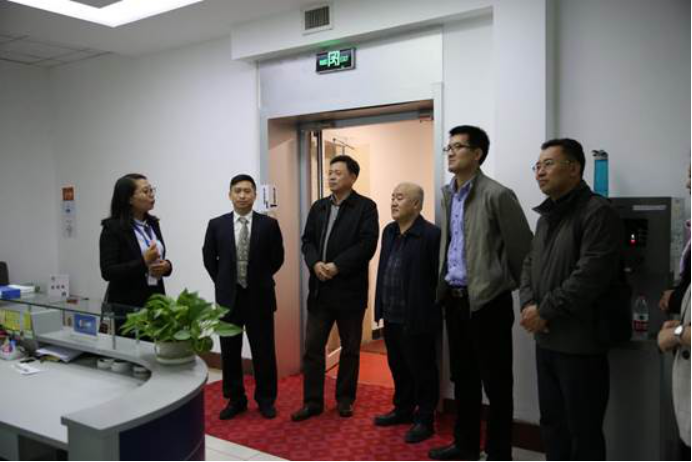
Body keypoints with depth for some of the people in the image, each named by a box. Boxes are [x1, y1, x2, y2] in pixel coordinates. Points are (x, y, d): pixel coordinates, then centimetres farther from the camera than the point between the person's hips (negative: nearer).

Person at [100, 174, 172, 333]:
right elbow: (108, 272, -14)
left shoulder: (153, 224, 9)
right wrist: (143, 263, -23)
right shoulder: (113, 227, -9)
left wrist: (166, 266, -5)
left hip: (155, 302, 5)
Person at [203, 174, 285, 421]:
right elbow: (209, 259, 10)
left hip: (259, 297, -1)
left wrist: (260, 280, 8)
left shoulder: (269, 224, -4)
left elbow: (277, 258, 5)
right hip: (228, 297, 2)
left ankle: (266, 399, 22)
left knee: (264, 351, 6)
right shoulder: (217, 225, 0)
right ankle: (235, 399, 25)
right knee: (230, 352, 10)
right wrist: (225, 282, 8)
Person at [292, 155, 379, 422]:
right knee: (312, 347, 6)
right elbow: (307, 240, 8)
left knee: (350, 348, 10)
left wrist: (337, 266, -21)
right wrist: (315, 263, -12)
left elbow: (367, 244, -15)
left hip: (350, 289, -4)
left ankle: (345, 399, 26)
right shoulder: (318, 207, 13)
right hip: (320, 288, 5)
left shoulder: (366, 207, -5)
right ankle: (313, 401, 18)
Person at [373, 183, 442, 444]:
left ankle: (425, 419, 22)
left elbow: (439, 277, -15)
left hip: (417, 319, -7)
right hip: (392, 316, 8)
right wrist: (381, 307, 12)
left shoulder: (431, 234, -15)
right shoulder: (389, 231, 10)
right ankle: (403, 410, 37)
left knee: (422, 370, 7)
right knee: (398, 367, 20)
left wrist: (426, 312, -13)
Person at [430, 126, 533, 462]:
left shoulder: (496, 195, -13)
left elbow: (523, 247, -10)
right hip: (454, 298, 8)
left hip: (487, 300, -7)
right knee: (463, 377, 18)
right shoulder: (449, 194, 10)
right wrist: (445, 286, 15)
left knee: (496, 383, 5)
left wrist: (523, 290, -2)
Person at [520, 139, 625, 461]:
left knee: (583, 431, 5)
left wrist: (545, 311, -15)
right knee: (552, 423, 18)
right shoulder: (546, 216, 15)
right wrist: (528, 304, -3)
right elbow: (530, 265, 16)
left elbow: (590, 276, -21)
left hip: (581, 342, -8)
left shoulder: (598, 212, -12)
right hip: (546, 340, 8)